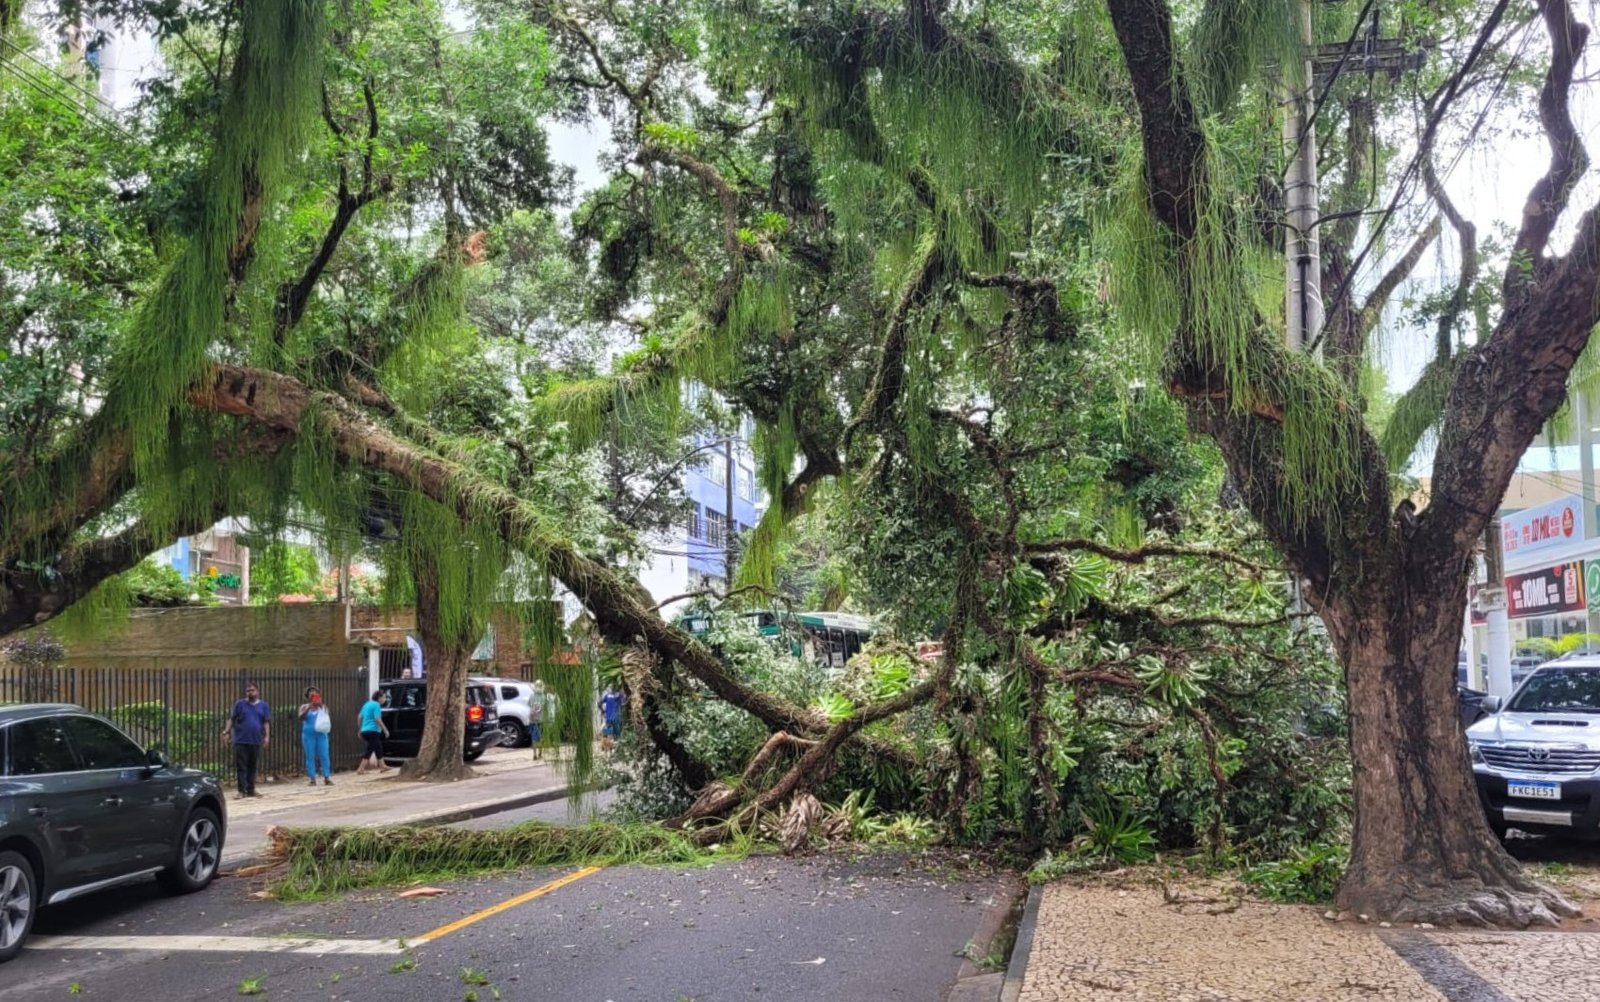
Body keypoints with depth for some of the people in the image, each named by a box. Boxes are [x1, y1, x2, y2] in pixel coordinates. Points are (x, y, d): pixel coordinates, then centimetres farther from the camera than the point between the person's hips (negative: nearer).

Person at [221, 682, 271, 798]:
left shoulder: (263, 705, 8)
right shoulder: (240, 704, 4)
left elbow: (266, 722, 7)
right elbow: (232, 719, 4)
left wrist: (267, 736, -2)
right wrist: (227, 731, -7)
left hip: (256, 741, 2)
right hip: (241, 740, -2)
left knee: (252, 767, 8)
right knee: (241, 766, -4)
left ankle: (251, 790, 15)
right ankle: (242, 790, -1)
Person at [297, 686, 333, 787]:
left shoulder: (323, 707, 8)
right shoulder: (304, 707, 6)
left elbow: (327, 718, -1)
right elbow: (301, 717, -11)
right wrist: (309, 707, -21)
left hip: (321, 734, 0)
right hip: (308, 734, 0)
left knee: (324, 756, -5)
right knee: (310, 757, 1)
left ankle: (327, 778, -4)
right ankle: (312, 779, 4)